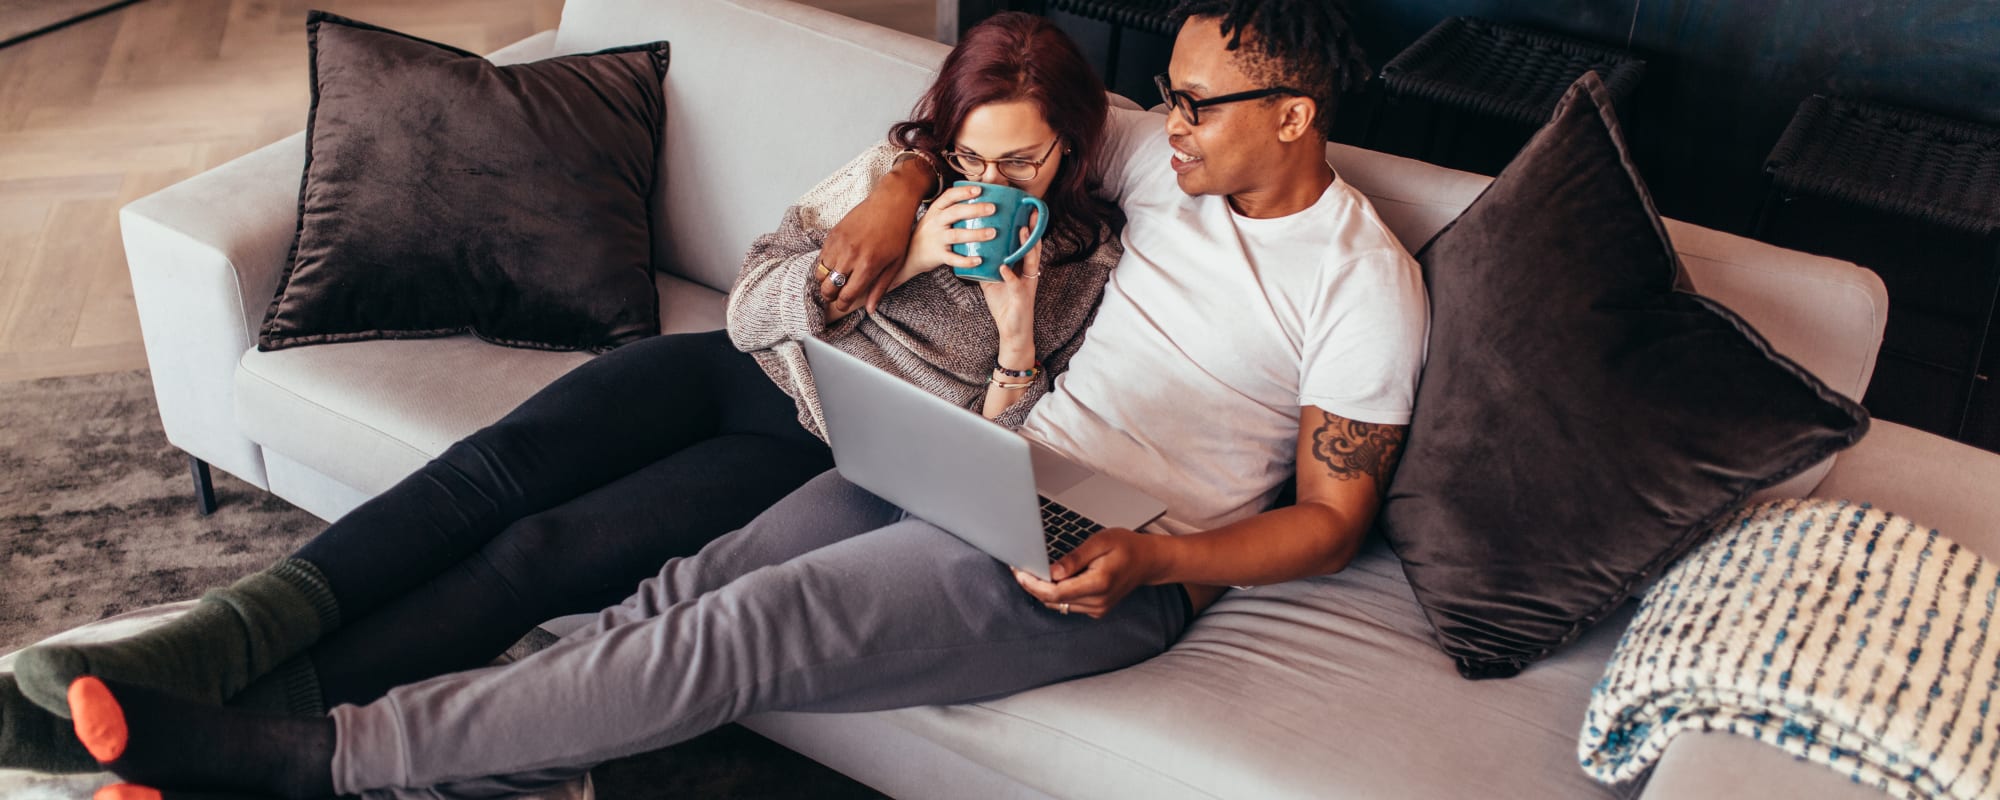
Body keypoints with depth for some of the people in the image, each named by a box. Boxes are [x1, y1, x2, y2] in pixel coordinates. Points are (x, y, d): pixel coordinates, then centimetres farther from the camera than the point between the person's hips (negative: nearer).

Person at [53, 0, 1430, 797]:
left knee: (738, 631, -22)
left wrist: (1150, 558, -19)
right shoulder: (1173, 162, 11)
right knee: (693, 588, -14)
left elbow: (1332, 518, -5)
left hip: (1111, 573, -7)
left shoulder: (1367, 285, -6)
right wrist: (900, 184, 4)